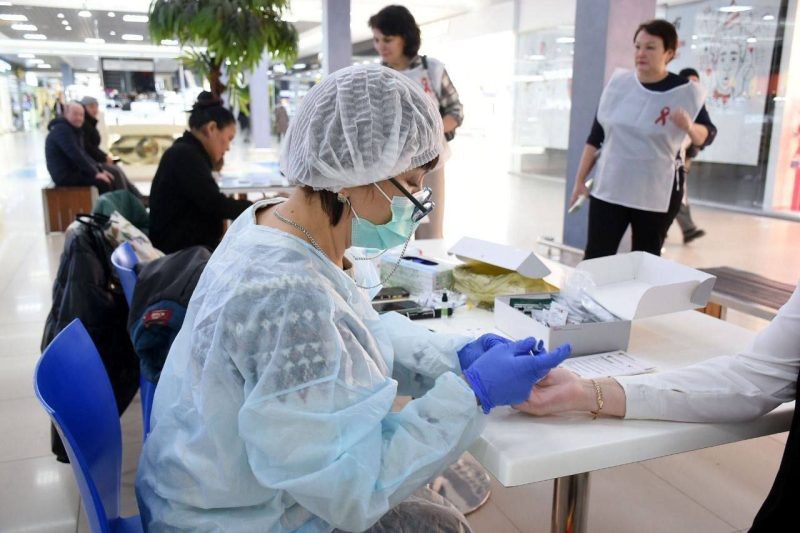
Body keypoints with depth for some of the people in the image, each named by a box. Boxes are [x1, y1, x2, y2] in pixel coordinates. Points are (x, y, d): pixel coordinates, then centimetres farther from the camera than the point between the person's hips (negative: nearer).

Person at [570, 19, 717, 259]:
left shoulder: (686, 92, -6)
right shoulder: (618, 83, 1)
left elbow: (708, 135, 4)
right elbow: (596, 136, 6)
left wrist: (689, 127, -20)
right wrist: (580, 179, 6)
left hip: (657, 196, -2)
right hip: (608, 190, 2)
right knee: (594, 258, -1)